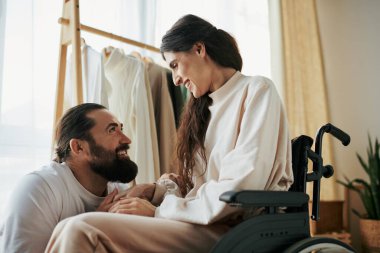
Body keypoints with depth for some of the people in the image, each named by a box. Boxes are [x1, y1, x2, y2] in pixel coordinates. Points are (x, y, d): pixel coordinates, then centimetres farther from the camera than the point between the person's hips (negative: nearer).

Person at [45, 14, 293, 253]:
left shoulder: (257, 90, -3)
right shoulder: (207, 105, 22)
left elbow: (239, 190, -14)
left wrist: (159, 210, -10)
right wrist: (156, 190, 1)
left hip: (230, 230, -7)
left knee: (82, 230, -25)